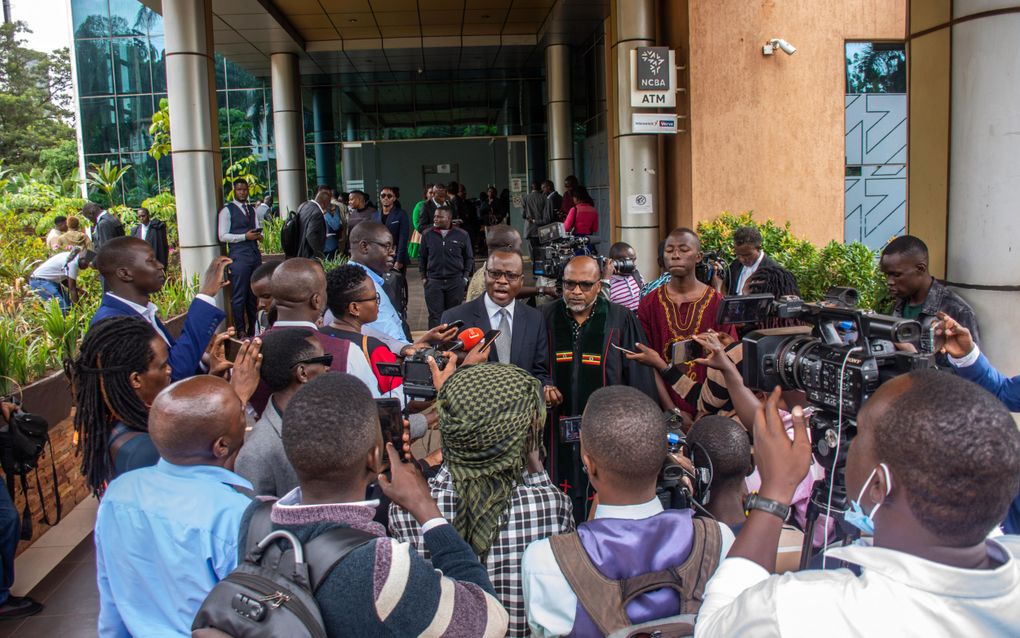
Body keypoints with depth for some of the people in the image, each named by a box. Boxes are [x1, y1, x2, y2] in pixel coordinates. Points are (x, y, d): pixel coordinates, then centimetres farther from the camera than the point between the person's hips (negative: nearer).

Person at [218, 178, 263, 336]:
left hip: (255, 254, 6)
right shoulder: (227, 210, -1)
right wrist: (245, 236, -15)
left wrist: (259, 235, -2)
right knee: (238, 296, -5)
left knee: (254, 294, 9)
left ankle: (253, 329, 18)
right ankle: (240, 330, 3)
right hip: (238, 256, -6)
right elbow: (223, 236, -7)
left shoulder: (252, 210, 18)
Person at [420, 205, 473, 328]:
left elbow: (469, 258, 8)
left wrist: (465, 276, 2)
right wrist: (423, 276, 6)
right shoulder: (427, 235, 3)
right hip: (433, 281, 0)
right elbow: (422, 257, 12)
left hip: (456, 281, 0)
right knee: (435, 315, -2)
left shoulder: (462, 235, 1)